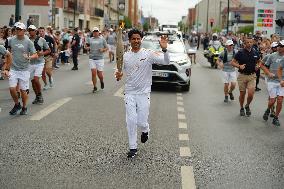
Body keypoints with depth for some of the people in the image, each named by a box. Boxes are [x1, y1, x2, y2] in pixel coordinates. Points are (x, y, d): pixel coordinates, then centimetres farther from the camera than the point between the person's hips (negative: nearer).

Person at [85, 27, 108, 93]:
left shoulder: (102, 39, 5)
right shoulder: (90, 39, 10)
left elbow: (106, 48, 9)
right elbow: (87, 47, 15)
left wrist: (103, 50, -12)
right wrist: (87, 47, -8)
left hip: (100, 58, -1)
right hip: (91, 58, 1)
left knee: (99, 74, 0)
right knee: (93, 73, -6)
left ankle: (102, 82, 34)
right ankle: (95, 87, 7)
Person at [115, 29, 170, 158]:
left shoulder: (148, 54, -7)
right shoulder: (125, 56, 4)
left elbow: (166, 62, -16)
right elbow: (121, 72, 13)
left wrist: (164, 49, -34)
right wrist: (118, 76, -11)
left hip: (143, 93, -2)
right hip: (130, 93, 2)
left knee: (141, 122, -1)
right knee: (131, 121, -2)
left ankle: (145, 130, 37)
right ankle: (133, 147, 12)